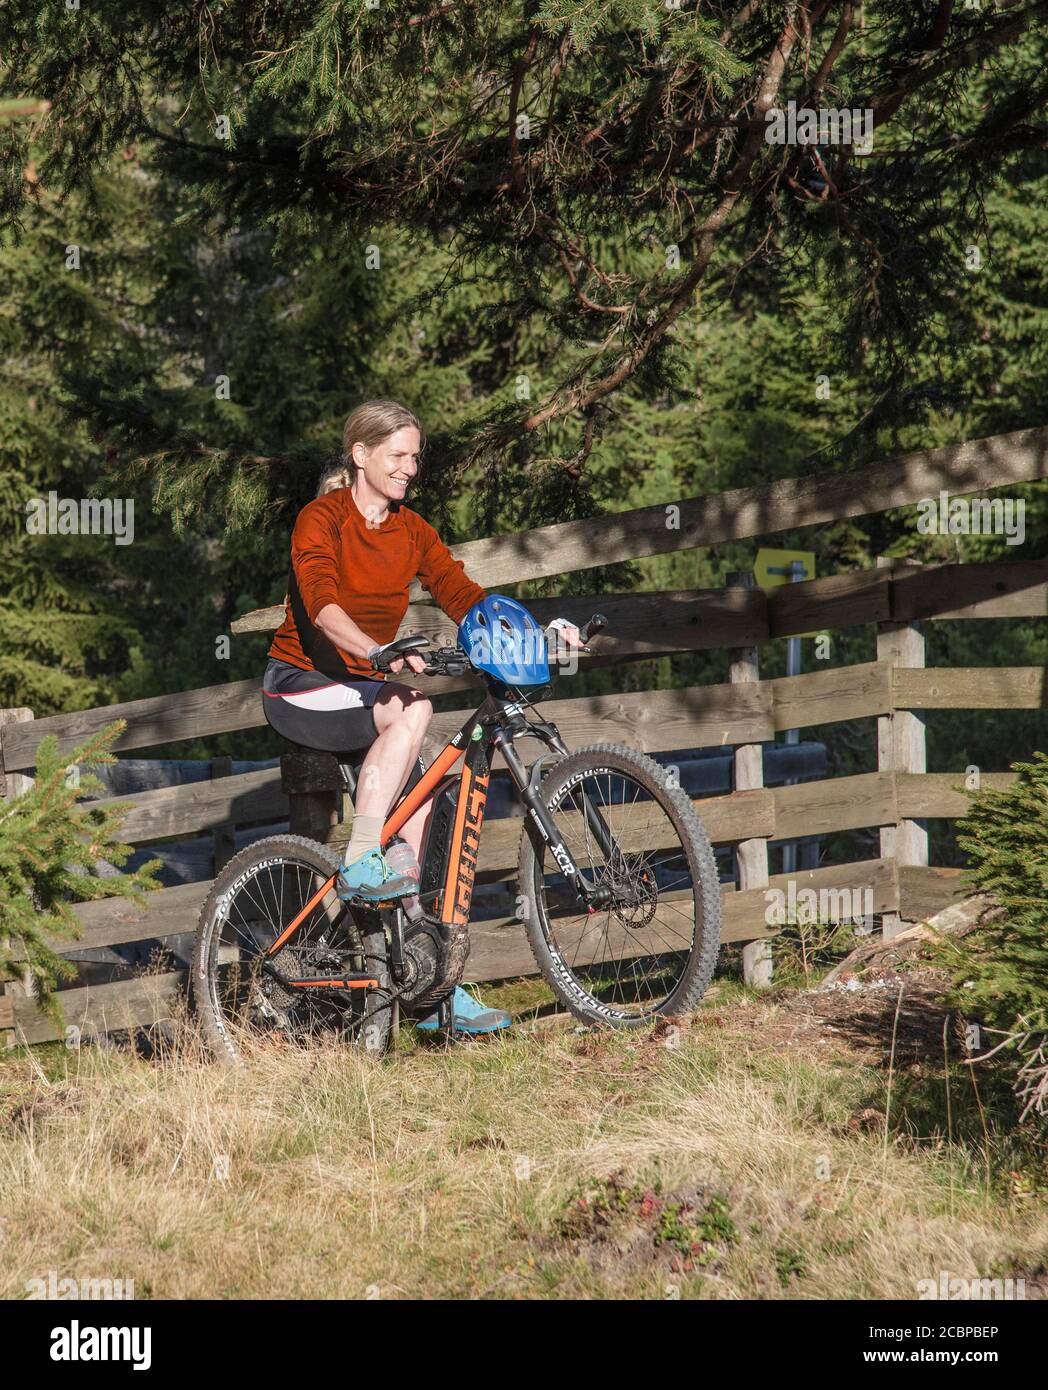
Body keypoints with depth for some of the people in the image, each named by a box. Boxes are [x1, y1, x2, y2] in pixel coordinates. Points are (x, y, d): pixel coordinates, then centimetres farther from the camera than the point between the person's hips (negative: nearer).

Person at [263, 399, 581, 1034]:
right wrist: (381, 654, -46)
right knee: (412, 710, -33)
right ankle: (360, 861, -30)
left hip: (364, 688, 6)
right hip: (302, 687, -6)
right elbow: (323, 605, -29)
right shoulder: (322, 519, -13)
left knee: (419, 813, -7)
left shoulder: (412, 531, 6)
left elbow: (463, 596, -3)